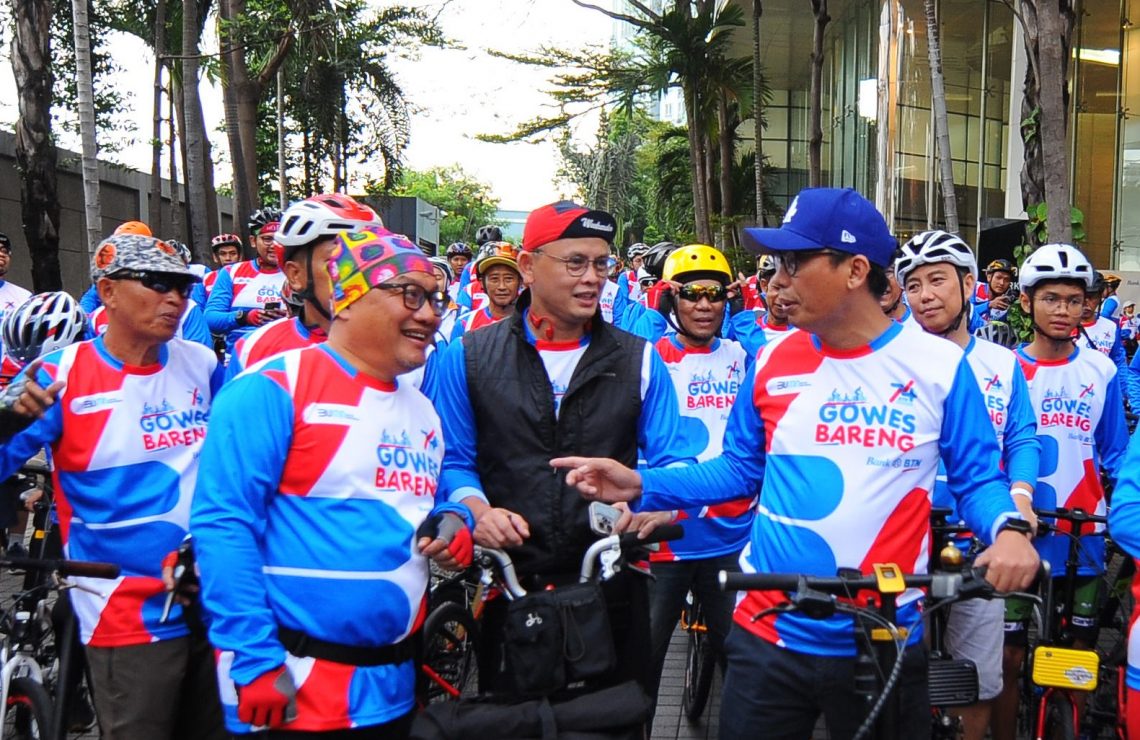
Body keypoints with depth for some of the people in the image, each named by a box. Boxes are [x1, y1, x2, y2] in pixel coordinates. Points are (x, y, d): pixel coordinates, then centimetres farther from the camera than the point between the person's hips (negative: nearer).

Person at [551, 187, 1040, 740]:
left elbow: (976, 477, 1)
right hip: (767, 638, 2)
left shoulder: (939, 365, -6)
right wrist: (640, 484, -2)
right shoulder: (772, 362, 2)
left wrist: (1009, 529, -21)